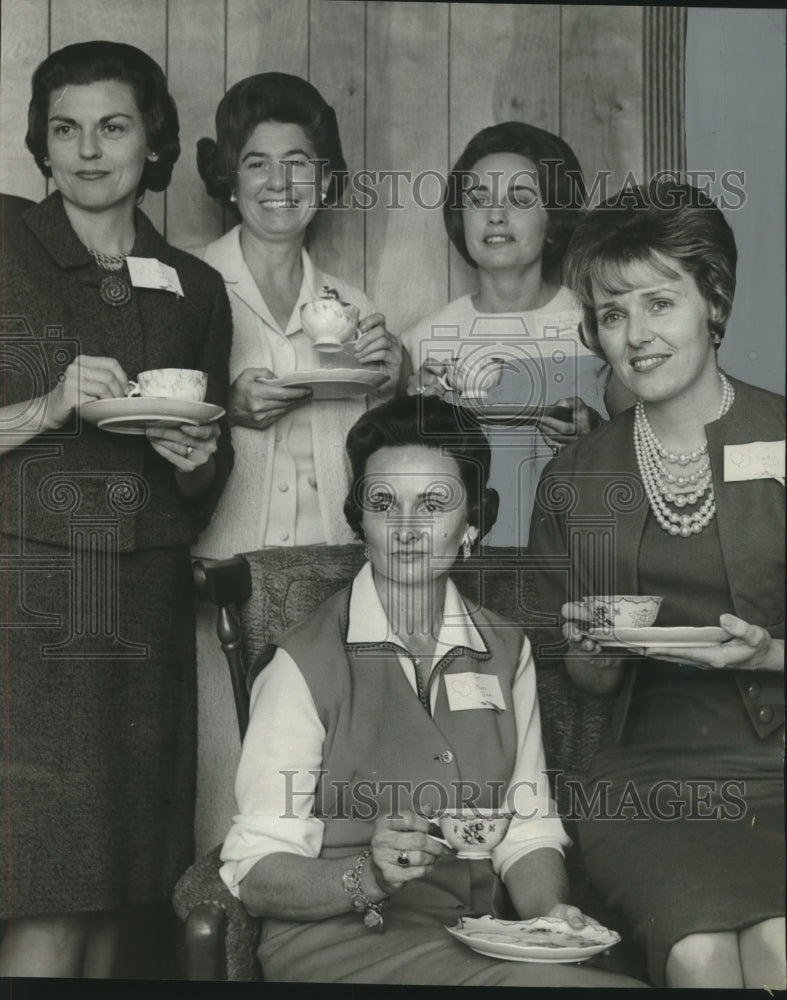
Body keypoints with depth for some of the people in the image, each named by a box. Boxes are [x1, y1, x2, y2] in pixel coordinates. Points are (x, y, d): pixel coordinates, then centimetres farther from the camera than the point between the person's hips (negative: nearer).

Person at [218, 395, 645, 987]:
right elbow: (255, 875, -9)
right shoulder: (303, 665, -8)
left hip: (471, 938, 6)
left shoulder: (507, 652, 8)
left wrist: (547, 910, -7)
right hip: (335, 939, -5)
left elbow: (528, 833, 12)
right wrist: (366, 878, -26)